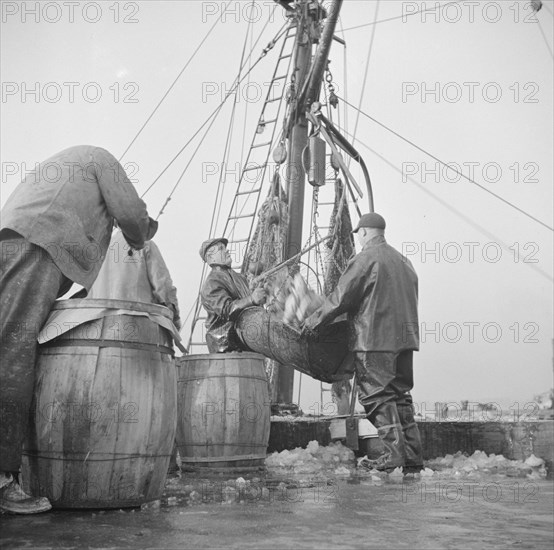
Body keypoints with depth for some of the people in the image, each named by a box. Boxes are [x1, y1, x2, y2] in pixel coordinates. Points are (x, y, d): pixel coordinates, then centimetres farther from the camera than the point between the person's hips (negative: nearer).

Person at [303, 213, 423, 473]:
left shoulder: (365, 258, -8)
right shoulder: (403, 261, 18)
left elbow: (341, 297, -10)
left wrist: (314, 321, -1)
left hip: (374, 337, -8)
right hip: (405, 336, 8)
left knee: (378, 395, -2)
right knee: (400, 394, 12)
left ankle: (395, 453, -7)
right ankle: (413, 456, 12)